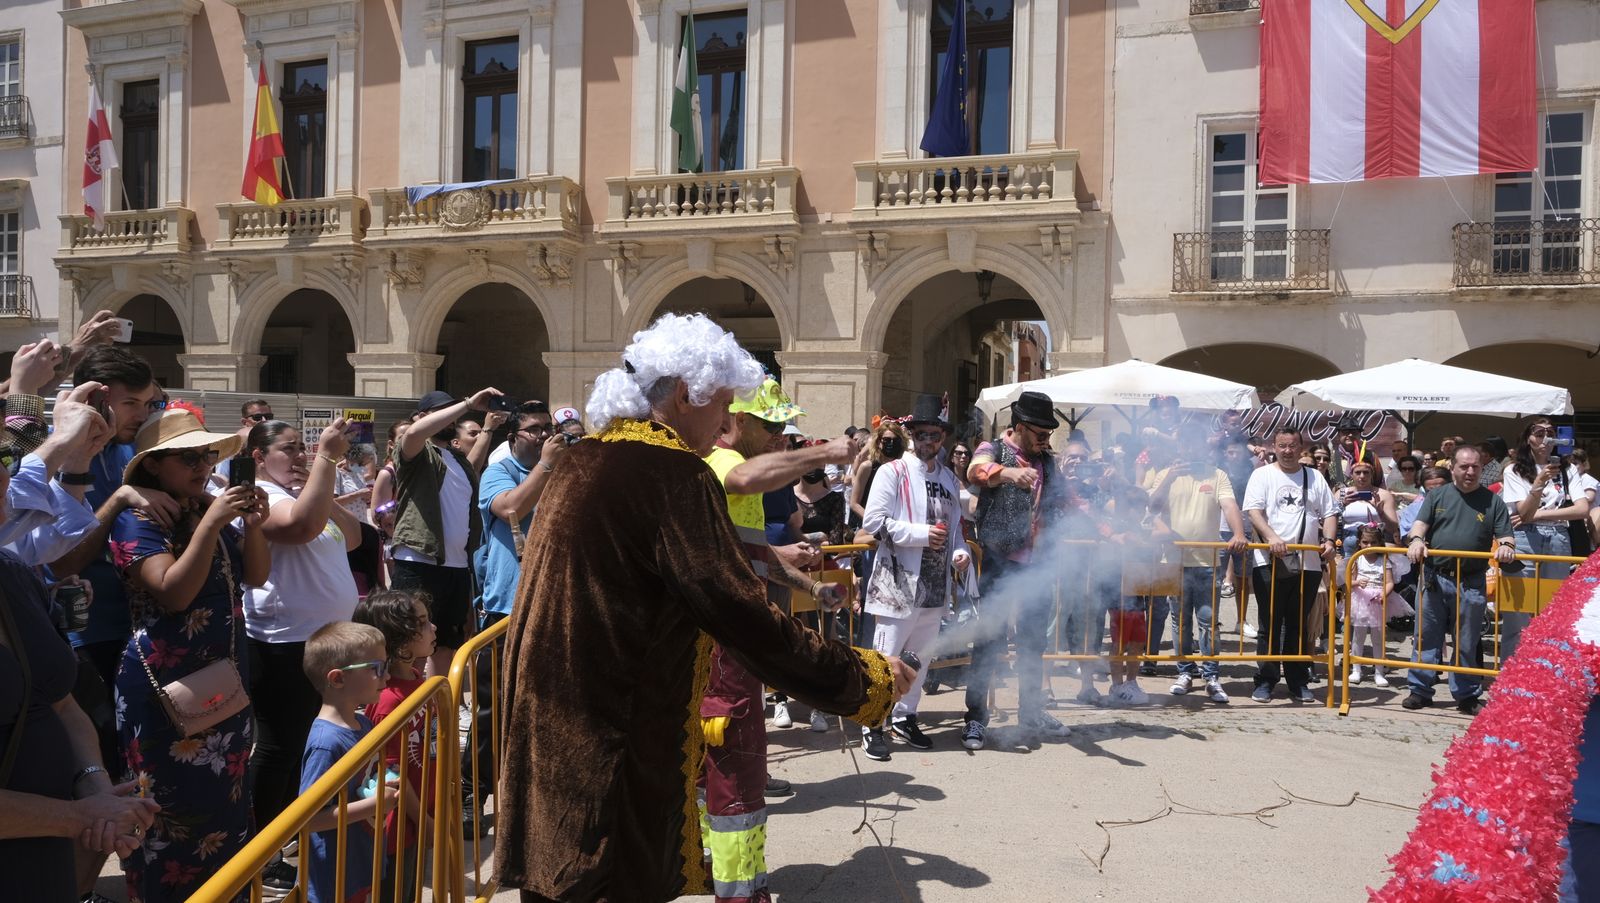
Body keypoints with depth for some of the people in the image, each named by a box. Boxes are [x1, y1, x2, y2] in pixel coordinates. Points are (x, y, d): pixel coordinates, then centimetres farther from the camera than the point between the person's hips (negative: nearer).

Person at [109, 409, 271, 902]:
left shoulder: (211, 509, 8)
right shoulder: (137, 520, -12)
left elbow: (255, 576, 7)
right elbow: (174, 593, -24)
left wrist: (253, 524, -11)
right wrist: (211, 522, -29)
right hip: (166, 690, -7)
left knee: (226, 796, 16)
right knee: (176, 808, 1)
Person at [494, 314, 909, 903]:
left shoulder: (585, 459, 9)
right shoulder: (672, 472, -18)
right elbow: (742, 613, -22)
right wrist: (868, 678, -15)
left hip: (549, 720, 9)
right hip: (620, 738, -9)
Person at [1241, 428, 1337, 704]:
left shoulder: (1315, 478, 15)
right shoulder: (1262, 475, 5)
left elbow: (1329, 514, 13)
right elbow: (1253, 511, -7)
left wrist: (1328, 540, -6)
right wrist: (1271, 537, -22)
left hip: (1308, 564, 3)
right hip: (1269, 562, -3)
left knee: (1298, 626, 10)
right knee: (1269, 625, 2)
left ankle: (1298, 683, 17)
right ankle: (1265, 681, 9)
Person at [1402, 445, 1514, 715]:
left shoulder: (1492, 501, 8)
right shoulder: (1437, 495, 9)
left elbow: (1505, 536, 4)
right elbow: (1420, 523, 0)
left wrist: (1506, 546, -19)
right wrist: (1416, 540, -22)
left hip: (1472, 583, 0)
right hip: (1434, 578, 0)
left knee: (1467, 643, 7)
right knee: (1427, 637, 5)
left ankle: (1466, 695, 17)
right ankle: (1420, 690, 13)